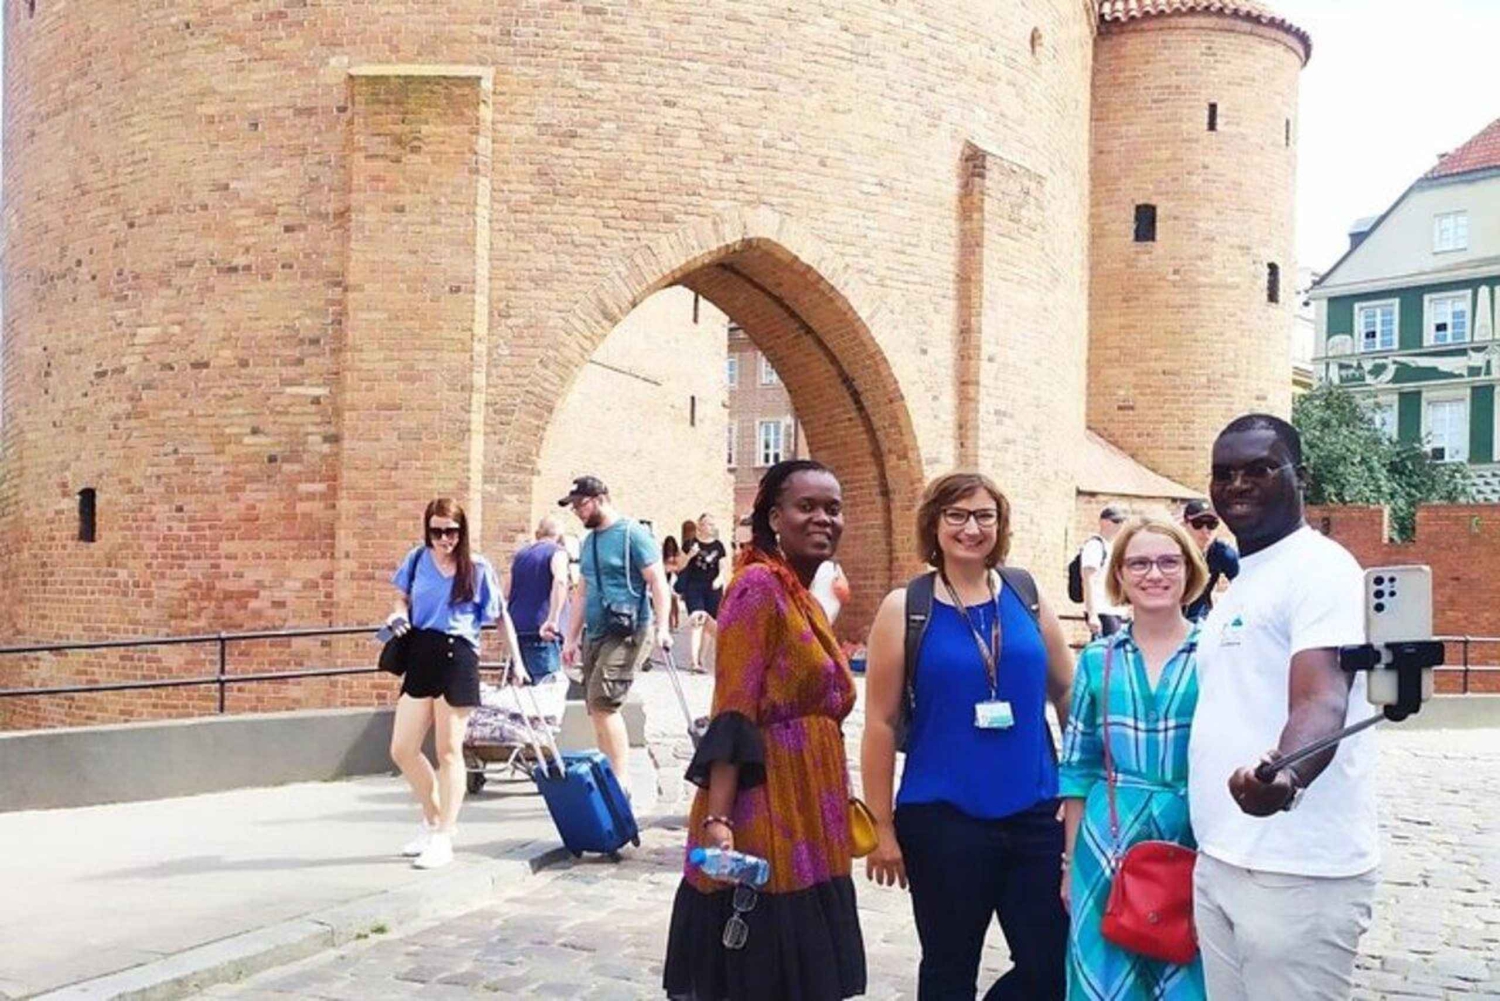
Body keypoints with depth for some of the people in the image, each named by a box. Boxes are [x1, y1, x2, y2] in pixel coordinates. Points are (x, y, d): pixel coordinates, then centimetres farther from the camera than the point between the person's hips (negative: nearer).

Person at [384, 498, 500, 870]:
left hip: (458, 657, -4)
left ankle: (443, 839, 10)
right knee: (402, 750, 6)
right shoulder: (417, 560, 7)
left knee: (448, 751, 1)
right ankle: (433, 821, 28)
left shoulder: (477, 568, -2)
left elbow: (500, 616, 3)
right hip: (420, 655, 4)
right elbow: (401, 597, 22)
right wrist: (399, 616, 0)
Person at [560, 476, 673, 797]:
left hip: (627, 633, -8)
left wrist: (662, 627, -19)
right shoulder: (588, 542, 18)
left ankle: (621, 781, -13)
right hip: (595, 634, 8)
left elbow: (657, 581, -10)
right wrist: (572, 637, 21)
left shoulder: (632, 534, -6)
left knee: (602, 703, -17)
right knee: (597, 709, 7)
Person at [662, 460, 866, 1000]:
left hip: (805, 824, 9)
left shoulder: (806, 601, 16)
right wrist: (717, 818, -26)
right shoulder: (759, 585, -11)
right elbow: (732, 717, -18)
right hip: (764, 817, -9)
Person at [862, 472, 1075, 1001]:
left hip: (1034, 813, 3)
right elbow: (881, 722, -4)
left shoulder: (1028, 599, 5)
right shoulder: (905, 608, -4)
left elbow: (1066, 694, 13)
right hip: (943, 819, -3)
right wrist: (882, 827, -5)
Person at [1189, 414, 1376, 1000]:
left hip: (1297, 874, -8)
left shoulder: (1319, 567, -10)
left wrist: (1284, 774, -45)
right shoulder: (1241, 581, 18)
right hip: (1218, 864, 9)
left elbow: (1321, 703, -25)